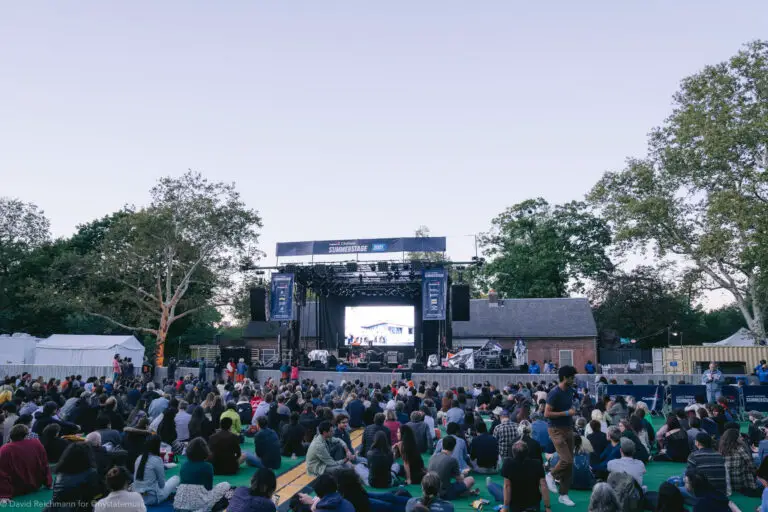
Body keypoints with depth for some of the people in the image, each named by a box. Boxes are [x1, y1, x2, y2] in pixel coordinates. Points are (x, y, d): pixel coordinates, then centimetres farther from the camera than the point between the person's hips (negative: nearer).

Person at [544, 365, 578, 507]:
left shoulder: (570, 390, 7)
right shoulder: (554, 393, -18)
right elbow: (546, 414, -21)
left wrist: (572, 410, 8)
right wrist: (566, 413, -20)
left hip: (568, 429, 8)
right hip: (557, 430, -8)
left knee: (569, 463, 8)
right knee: (567, 460, -16)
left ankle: (563, 495, 17)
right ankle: (551, 475, 14)